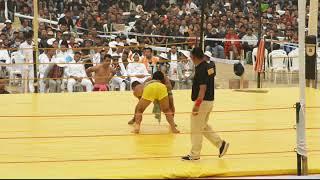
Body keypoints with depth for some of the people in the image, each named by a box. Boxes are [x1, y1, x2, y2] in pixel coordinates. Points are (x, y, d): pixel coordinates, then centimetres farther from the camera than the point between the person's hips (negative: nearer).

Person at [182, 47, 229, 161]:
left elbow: (203, 88, -25)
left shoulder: (201, 70, -21)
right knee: (204, 127, 22)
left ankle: (194, 154, 10)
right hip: (210, 100, 9)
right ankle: (221, 144, 18)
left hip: (203, 102, -9)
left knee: (196, 129, 2)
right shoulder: (209, 67, 6)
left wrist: (197, 105, -24)